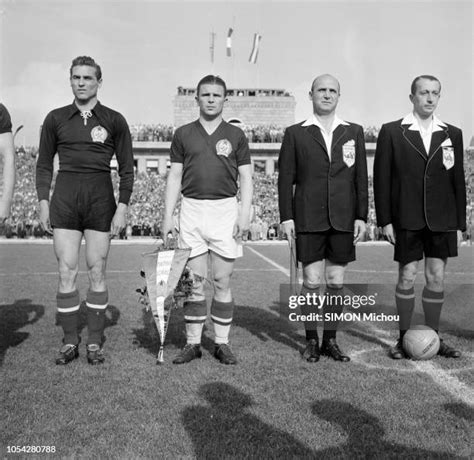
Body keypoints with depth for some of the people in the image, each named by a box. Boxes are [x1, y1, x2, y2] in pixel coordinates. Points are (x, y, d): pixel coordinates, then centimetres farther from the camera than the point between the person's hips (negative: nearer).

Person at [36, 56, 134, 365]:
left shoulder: (114, 121, 3)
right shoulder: (56, 119, 8)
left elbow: (127, 168, 5)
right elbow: (44, 164, 13)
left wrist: (122, 207, -3)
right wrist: (43, 203, 4)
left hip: (101, 200, -1)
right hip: (64, 199, 2)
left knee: (97, 272, 2)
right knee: (67, 272, 0)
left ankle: (95, 342, 12)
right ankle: (70, 341, 11)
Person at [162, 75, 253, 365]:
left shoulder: (236, 135, 7)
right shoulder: (183, 134, 9)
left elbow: (246, 178, 4)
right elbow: (174, 177, 8)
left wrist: (245, 214, -7)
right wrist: (167, 217, 1)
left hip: (225, 210, -1)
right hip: (191, 210, 1)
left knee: (222, 282, 2)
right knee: (194, 282, 3)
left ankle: (222, 343, 13)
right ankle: (193, 344, 13)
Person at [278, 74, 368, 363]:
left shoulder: (354, 132, 10)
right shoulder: (295, 133, 4)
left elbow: (361, 178, 8)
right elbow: (286, 178, 2)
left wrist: (362, 216, 1)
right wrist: (286, 217, -4)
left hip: (343, 220, 2)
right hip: (308, 220, -2)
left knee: (337, 282, 7)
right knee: (311, 282, 2)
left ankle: (331, 340, 20)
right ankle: (312, 341, 16)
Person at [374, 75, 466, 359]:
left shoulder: (452, 134, 8)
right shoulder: (392, 132, 1)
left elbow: (458, 181, 8)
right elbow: (381, 178, -1)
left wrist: (460, 224, 4)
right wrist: (385, 220, -6)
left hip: (442, 220, 2)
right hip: (406, 219, -2)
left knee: (437, 277, 7)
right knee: (407, 277, 2)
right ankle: (404, 338, 15)